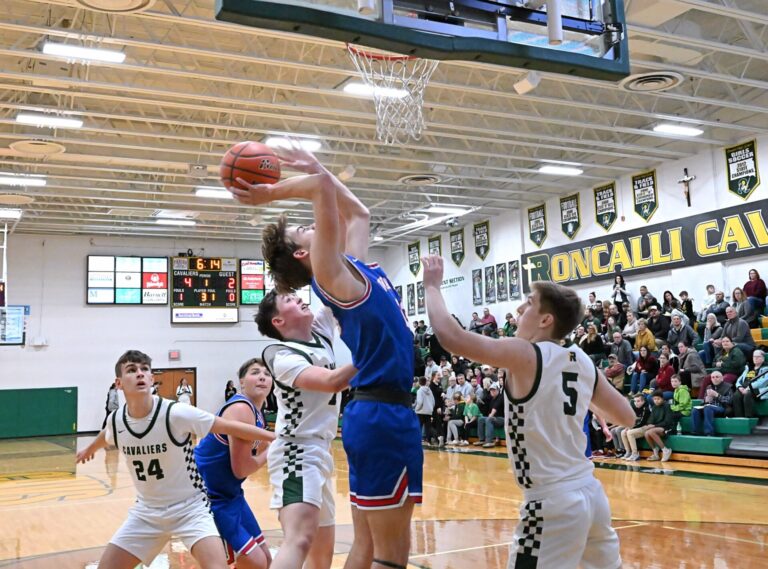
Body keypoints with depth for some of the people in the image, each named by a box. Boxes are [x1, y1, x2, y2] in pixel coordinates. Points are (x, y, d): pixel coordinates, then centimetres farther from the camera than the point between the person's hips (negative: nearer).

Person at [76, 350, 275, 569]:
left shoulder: (175, 413, -24)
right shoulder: (116, 420, -9)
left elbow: (230, 427, -20)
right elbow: (106, 436, 17)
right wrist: (89, 449, 39)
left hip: (190, 508, -5)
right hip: (147, 511, 5)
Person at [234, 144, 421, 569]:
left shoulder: (354, 268, 15)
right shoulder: (331, 275, -9)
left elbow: (359, 212, 29)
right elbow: (323, 186, -17)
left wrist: (315, 166, 24)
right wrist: (268, 195, -4)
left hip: (375, 414, 9)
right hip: (383, 415, -9)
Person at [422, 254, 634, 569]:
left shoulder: (526, 355, -13)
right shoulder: (583, 362, 6)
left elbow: (451, 335, -20)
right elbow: (626, 418, 15)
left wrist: (432, 286, -5)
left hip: (553, 501, -8)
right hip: (590, 493, 8)